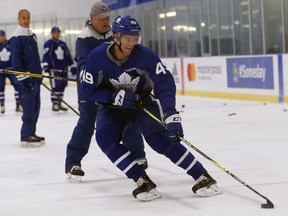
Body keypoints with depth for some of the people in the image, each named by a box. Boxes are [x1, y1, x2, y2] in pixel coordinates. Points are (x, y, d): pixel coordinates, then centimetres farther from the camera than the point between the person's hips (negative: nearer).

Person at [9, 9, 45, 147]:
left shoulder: (32, 35, 15)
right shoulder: (16, 37, -11)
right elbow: (15, 59, -15)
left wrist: (40, 71, 23)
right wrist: (22, 76, -19)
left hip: (35, 76, 9)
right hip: (25, 78, -9)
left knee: (35, 106, 11)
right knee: (29, 107, -10)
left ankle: (31, 133, 20)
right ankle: (26, 137, -7)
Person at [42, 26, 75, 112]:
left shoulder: (63, 44, 16)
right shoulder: (48, 44, -2)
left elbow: (68, 56, 19)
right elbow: (46, 55, -13)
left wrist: (72, 66, 17)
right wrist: (45, 65, -26)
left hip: (64, 70, 6)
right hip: (54, 69, -6)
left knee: (62, 86, 7)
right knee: (55, 87, -12)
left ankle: (59, 103, 16)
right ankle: (55, 104, -6)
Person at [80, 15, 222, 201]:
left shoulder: (145, 55, -23)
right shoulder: (97, 57, -22)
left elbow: (164, 83, -23)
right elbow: (87, 88, -13)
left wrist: (172, 116, -35)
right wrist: (116, 97, -26)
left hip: (142, 102, -1)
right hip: (112, 106, 1)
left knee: (160, 139, -18)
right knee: (105, 138, -26)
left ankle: (202, 177, -11)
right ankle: (143, 182, -23)